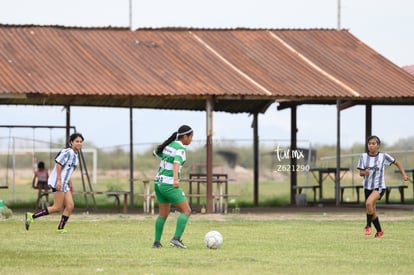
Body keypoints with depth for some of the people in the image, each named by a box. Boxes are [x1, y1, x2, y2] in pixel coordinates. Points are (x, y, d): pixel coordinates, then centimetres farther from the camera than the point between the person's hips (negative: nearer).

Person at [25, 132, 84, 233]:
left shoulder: (75, 154, 18)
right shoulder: (68, 152, -13)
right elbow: (58, 164, -20)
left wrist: (70, 183, 26)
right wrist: (59, 180, -25)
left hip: (63, 183, 10)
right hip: (58, 183, -10)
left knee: (70, 206, 1)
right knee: (57, 208, -9)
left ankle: (60, 229, 4)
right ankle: (32, 216, -5)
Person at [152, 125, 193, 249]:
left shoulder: (168, 144, 9)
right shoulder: (181, 149, -15)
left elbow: (155, 153, 27)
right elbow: (177, 162, -34)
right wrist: (176, 179, -50)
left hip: (159, 183, 8)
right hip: (169, 185, -8)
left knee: (163, 214, 17)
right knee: (186, 211, -2)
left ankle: (157, 242, 15)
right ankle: (176, 239, -12)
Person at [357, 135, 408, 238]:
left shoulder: (383, 156, -7)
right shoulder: (363, 156, -2)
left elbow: (397, 163, 6)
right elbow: (360, 173, 0)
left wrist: (404, 174, -2)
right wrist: (365, 172, -23)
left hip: (379, 187, -4)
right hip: (367, 186, 4)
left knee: (369, 203, -30)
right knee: (372, 211, 11)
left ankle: (368, 225, -12)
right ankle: (379, 231, 32)